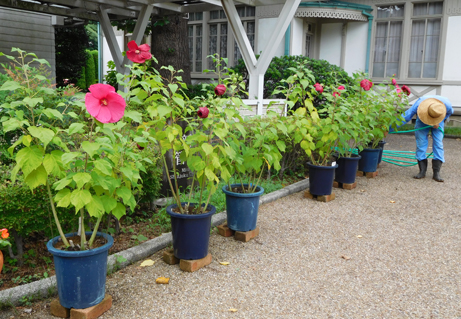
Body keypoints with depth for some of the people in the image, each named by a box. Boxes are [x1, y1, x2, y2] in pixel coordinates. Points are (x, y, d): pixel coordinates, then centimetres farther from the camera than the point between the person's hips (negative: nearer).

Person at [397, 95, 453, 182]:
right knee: (421, 143, -10)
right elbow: (406, 116, -32)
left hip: (438, 121, 1)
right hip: (422, 121, 0)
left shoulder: (447, 104, -34)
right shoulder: (419, 104, -39)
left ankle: (436, 172, -10)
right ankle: (422, 171, -4)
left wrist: (438, 123, -18)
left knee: (438, 144, -11)